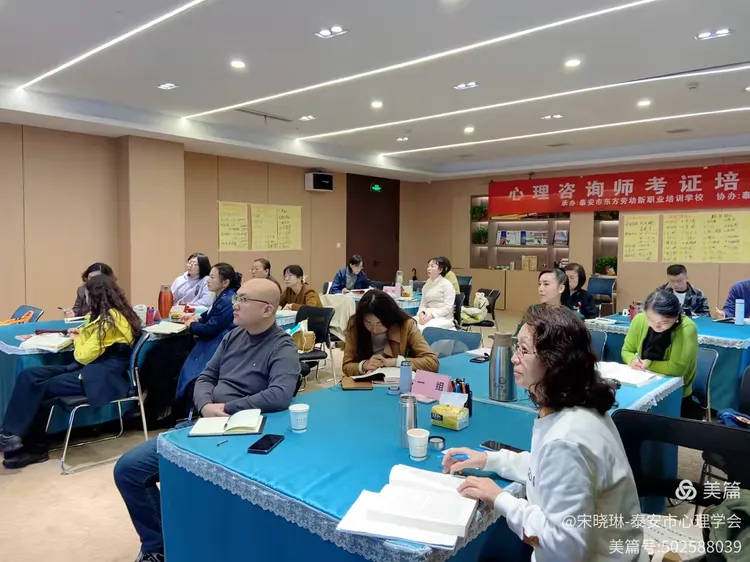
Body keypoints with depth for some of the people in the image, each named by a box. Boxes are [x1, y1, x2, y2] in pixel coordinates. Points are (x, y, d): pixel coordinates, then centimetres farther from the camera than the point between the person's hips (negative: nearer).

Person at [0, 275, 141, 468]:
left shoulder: (110, 319, -16)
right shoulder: (112, 315, 17)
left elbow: (84, 356, -15)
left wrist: (77, 340, 4)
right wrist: (83, 334, 15)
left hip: (104, 376, -10)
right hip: (93, 368, 10)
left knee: (39, 388, -13)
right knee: (28, 377, -6)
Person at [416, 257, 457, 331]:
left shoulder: (447, 284, -5)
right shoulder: (426, 285, 14)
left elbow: (447, 308, -12)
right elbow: (423, 304, 12)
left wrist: (431, 316, -21)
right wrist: (421, 314, -11)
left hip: (443, 318, -6)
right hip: (428, 316, 6)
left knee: (422, 328, -34)